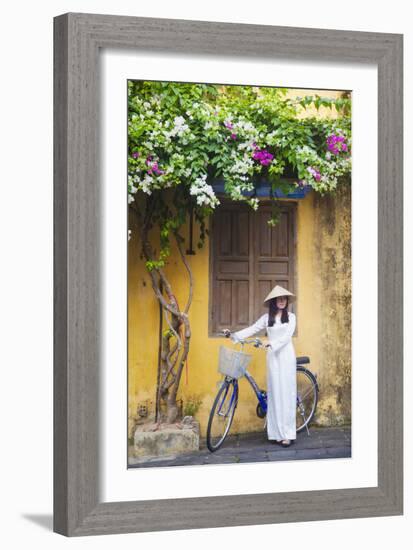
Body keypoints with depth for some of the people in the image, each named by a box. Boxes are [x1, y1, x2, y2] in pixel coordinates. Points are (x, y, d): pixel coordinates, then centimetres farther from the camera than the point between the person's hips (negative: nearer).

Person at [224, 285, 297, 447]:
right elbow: (252, 329, 3)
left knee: (286, 392, -5)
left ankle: (288, 434, -5)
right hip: (272, 356, 2)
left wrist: (271, 344, -24)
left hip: (286, 356, -2)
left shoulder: (290, 317, 3)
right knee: (274, 393, 0)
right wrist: (233, 335, -9)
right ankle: (277, 432, 3)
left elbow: (287, 336, -10)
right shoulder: (267, 317, 9)